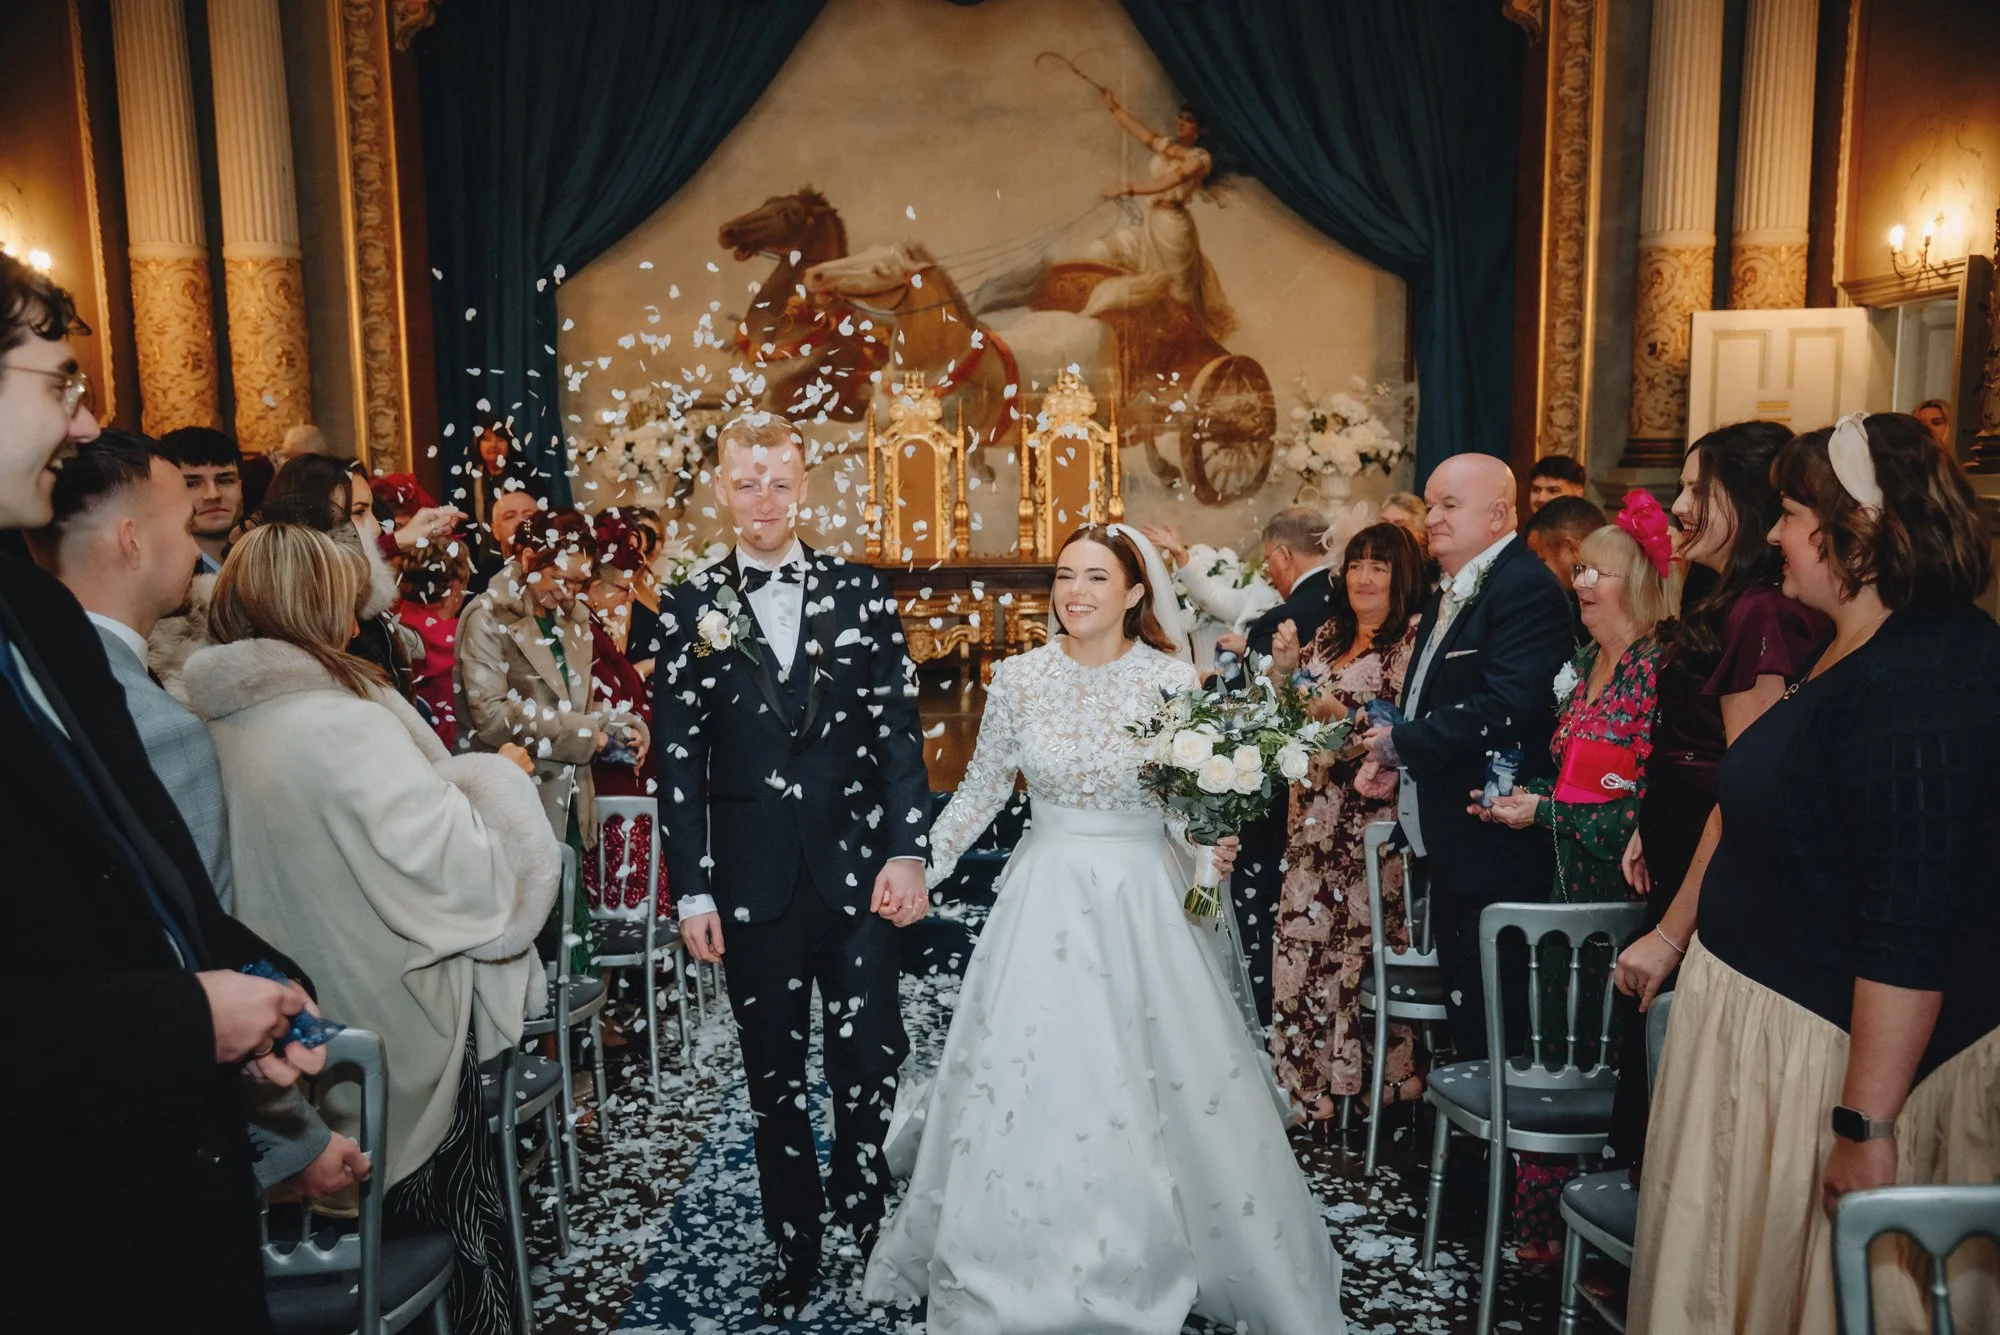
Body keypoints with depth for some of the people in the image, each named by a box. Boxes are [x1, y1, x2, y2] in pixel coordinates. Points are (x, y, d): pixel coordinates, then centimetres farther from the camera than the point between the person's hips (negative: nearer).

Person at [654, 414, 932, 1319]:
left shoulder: (861, 594, 3)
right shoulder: (689, 609, 2)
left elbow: (899, 733, 1)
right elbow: (678, 761, 0)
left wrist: (906, 852, -7)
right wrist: (692, 890, -3)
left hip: (857, 869, 0)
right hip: (753, 879, 1)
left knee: (871, 1061, 2)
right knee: (774, 1075, 13)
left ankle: (867, 1213, 28)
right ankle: (794, 1245, 31)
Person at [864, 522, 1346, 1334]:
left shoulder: (1174, 679, -5)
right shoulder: (1018, 677, -1)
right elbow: (982, 789, 8)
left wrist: (1212, 851, -17)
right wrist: (919, 867, 5)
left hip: (1146, 903, -1)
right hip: (1047, 900, 2)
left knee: (1164, 1091, 4)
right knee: (1030, 1090, 6)